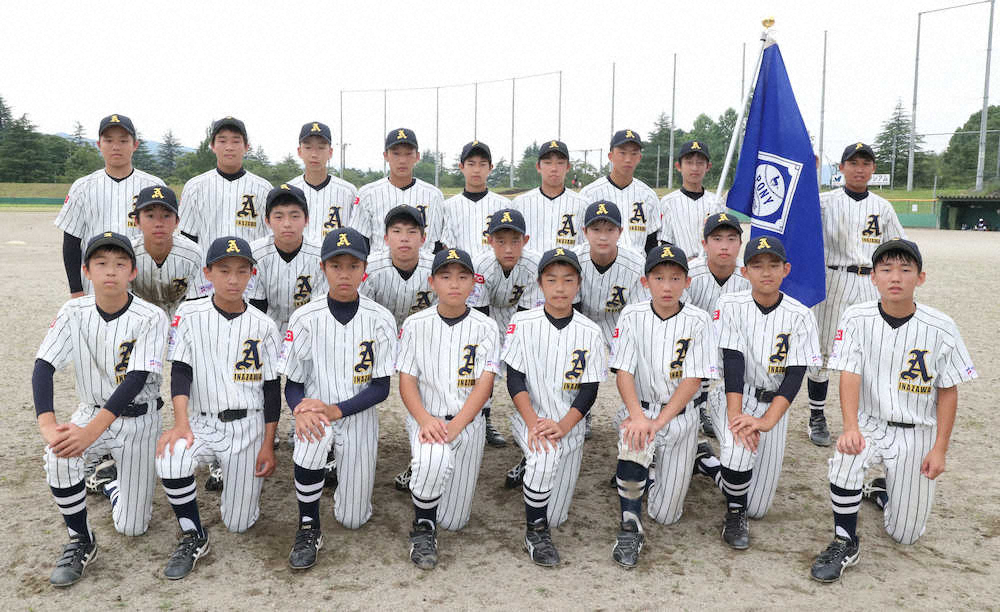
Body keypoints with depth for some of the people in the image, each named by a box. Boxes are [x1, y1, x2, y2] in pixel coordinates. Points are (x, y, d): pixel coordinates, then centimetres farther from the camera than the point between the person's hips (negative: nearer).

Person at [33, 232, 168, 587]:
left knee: (131, 527, -1)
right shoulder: (75, 313, -8)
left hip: (138, 420, -2)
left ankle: (114, 487, 36)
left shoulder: (151, 318, -19)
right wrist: (47, 424, -34)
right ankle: (81, 542, -10)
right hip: (91, 412, 2)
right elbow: (43, 367, -17)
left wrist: (92, 431, -39)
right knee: (58, 454, -32)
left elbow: (136, 380, -27)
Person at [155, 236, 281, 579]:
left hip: (247, 427, 0)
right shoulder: (190, 315, -1)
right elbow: (181, 371, -8)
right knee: (168, 460, -33)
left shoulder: (263, 326, -1)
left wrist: (268, 445, -3)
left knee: (239, 524, 1)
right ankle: (193, 538, -9)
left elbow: (272, 388, 1)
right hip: (201, 423, 0)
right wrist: (181, 422, -25)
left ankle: (243, 488, 37)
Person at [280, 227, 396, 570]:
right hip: (316, 413, 0)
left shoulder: (380, 320, -9)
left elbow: (381, 388, -9)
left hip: (359, 419, 1)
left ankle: (347, 465, 36)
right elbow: (292, 385, -4)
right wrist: (301, 409, -27)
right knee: (311, 442, -38)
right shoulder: (305, 319, -7)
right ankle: (308, 530, -14)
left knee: (352, 519, 4)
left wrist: (335, 410, -24)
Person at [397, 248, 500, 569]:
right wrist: (425, 419, -22)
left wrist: (455, 425, -23)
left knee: (453, 521, 8)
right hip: (426, 417, -1)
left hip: (468, 422, 2)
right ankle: (423, 529, -9)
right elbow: (406, 380, -3)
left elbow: (484, 384, -9)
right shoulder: (415, 324, -1)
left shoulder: (486, 328, -2)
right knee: (433, 461, -38)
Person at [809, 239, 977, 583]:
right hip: (870, 423, 0)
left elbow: (949, 392, -4)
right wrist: (850, 426, -29)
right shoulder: (857, 318, -10)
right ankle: (845, 544, -14)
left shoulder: (941, 328, -12)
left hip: (917, 434, 1)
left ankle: (881, 490, 41)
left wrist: (939, 448, -7)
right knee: (846, 457, -35)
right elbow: (850, 375, -15)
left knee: (904, 534, 6)